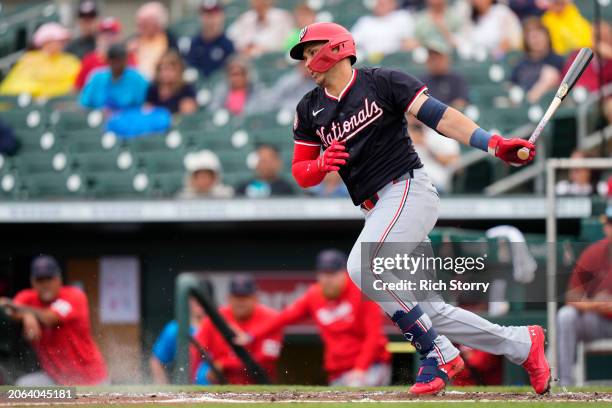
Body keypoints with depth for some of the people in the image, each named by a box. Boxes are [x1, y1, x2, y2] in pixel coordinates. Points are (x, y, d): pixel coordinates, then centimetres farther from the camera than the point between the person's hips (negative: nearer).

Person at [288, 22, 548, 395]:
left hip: (408, 189, -7)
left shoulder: (382, 83, -2)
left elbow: (440, 116, -10)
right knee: (428, 311, 2)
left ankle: (438, 354, -17)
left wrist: (494, 144, -23)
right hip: (378, 210, 7)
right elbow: (300, 174, 15)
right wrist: (322, 164, -9)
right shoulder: (310, 110, 14)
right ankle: (523, 344, 15)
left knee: (362, 267, -27)